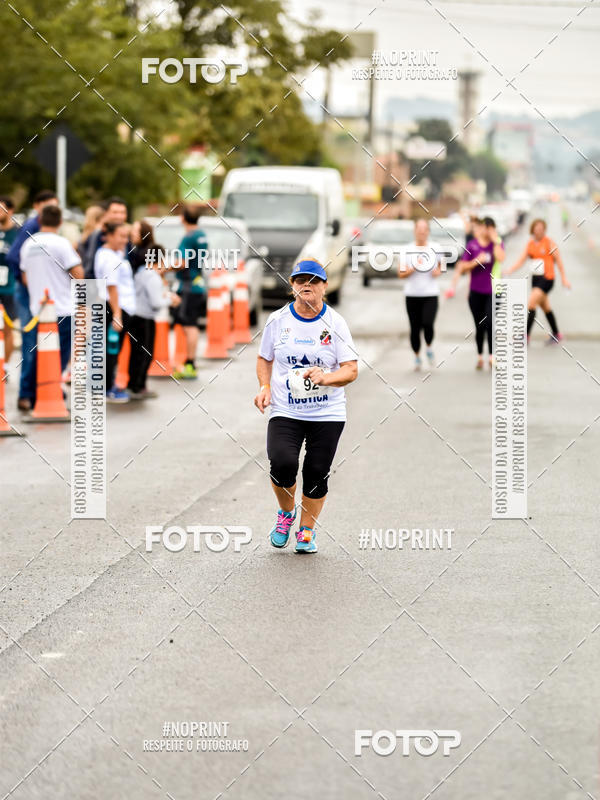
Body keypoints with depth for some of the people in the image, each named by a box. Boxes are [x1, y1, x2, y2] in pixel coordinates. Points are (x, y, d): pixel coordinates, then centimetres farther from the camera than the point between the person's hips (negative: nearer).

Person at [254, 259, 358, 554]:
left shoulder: (335, 323, -2)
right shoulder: (277, 320, 3)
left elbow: (351, 370, -5)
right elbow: (264, 358, 18)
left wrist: (326, 378, -24)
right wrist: (265, 387, -1)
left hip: (327, 414, 0)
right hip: (285, 412, 0)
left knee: (316, 474, 0)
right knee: (282, 463, -20)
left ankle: (307, 530, 23)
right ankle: (286, 511, 10)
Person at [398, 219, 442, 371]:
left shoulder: (435, 248, 4)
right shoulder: (407, 250, 0)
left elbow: (441, 264, 20)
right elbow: (401, 274, -2)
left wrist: (438, 271, -2)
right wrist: (413, 268, -19)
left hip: (431, 294, 0)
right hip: (412, 294, 0)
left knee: (428, 324, -18)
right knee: (415, 328, 3)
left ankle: (429, 348, 10)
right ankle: (417, 356, 22)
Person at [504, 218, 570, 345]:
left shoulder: (549, 242, -7)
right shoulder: (530, 244, 8)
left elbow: (558, 260, -2)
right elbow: (521, 261, 5)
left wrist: (563, 278, -2)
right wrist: (509, 270, -10)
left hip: (547, 278, -6)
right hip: (536, 278, 6)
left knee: (531, 305, -15)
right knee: (545, 307, 15)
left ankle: (526, 335, -12)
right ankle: (556, 334, 30)